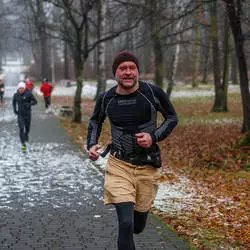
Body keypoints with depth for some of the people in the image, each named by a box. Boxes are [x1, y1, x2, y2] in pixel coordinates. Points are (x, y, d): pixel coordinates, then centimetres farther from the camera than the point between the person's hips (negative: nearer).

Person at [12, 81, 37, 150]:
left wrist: (29, 104, -26)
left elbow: (35, 101, -9)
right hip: (20, 114, 0)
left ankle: (26, 134, 52)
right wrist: (14, 109, 4)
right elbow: (14, 102, 16)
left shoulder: (29, 94, -12)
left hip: (27, 114, 0)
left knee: (27, 128, 17)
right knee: (21, 129, -13)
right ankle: (23, 144, -11)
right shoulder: (16, 95, -3)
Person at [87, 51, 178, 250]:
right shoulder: (106, 99, -4)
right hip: (119, 165, -1)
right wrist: (92, 145, -1)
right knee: (125, 224, -16)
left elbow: (172, 118, 4)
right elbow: (95, 121, 17)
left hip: (148, 167, 1)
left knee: (138, 226, 16)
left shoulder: (154, 93, -10)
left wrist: (154, 137, -13)